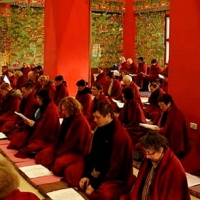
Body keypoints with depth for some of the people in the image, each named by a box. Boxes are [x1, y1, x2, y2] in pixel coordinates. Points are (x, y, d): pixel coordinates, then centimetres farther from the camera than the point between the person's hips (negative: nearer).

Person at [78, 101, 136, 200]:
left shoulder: (120, 136, -20)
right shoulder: (99, 130, 4)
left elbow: (115, 166, -19)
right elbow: (92, 154, 8)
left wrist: (95, 184, -18)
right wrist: (86, 175, -5)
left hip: (117, 178, -8)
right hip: (97, 172, 8)